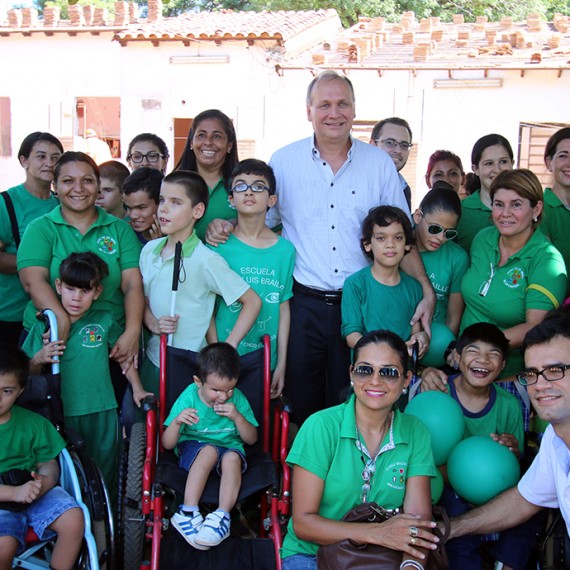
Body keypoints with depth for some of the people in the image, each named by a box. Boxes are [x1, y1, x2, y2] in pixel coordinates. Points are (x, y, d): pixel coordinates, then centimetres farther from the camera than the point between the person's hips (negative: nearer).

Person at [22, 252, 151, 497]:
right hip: (61, 414, 0)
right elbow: (27, 374, 4)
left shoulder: (104, 321, 1)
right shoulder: (43, 327, 0)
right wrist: (39, 359, -15)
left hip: (101, 413, 1)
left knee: (104, 475, 10)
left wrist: (137, 389, 11)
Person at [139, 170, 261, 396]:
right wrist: (153, 324, -6)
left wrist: (227, 349, -15)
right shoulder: (149, 250, 2)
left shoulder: (205, 260, -16)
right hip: (152, 360, 6)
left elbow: (252, 301, -13)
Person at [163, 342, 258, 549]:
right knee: (209, 450, -35)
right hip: (192, 448, -2)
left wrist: (237, 416, -20)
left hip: (229, 448, 2)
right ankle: (188, 512, -36)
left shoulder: (237, 399, -9)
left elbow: (251, 439, -1)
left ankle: (222, 516, -34)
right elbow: (167, 444, -14)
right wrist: (177, 421, -35)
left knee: (232, 457, -33)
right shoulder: (188, 398, -15)